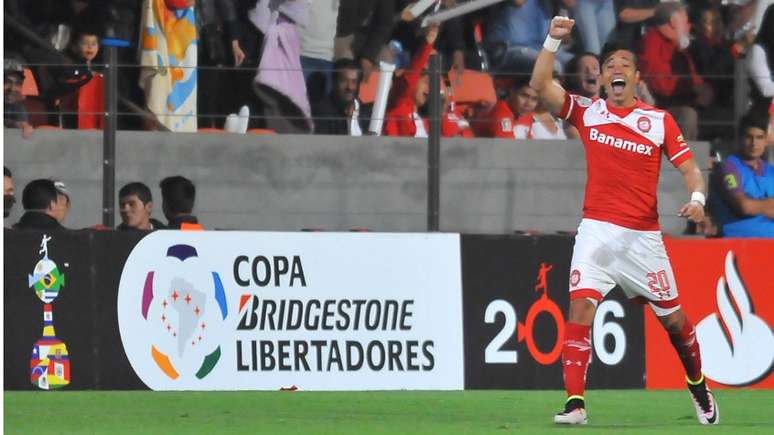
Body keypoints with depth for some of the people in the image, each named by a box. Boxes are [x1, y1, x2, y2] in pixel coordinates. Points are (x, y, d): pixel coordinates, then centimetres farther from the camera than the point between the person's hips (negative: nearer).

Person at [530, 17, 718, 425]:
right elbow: (541, 85, -7)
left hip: (644, 235, 0)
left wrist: (696, 197, -19)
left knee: (672, 317, 8)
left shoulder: (660, 120, 2)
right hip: (598, 230, 0)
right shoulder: (587, 112, 3)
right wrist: (554, 40, -16)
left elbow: (689, 168, 2)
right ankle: (575, 403, -21)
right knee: (581, 304, -19)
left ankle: (699, 388, 34)